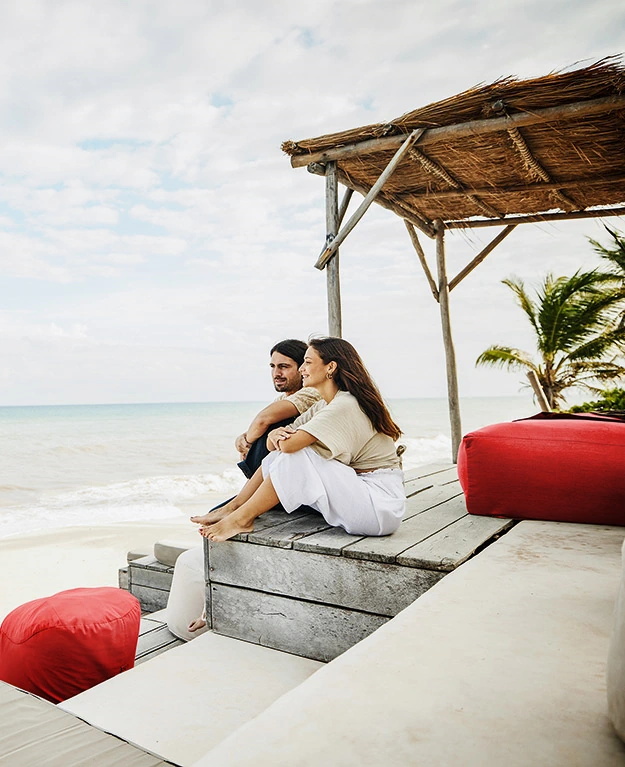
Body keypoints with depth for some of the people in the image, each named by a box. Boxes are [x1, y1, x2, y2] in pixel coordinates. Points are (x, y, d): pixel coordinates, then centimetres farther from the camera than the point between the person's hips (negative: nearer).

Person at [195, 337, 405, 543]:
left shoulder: (346, 406, -19)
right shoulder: (323, 406, 11)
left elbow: (289, 444, -27)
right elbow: (277, 444, 8)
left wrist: (285, 437, -3)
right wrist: (274, 435, -16)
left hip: (380, 506, -9)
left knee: (295, 453, -21)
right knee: (280, 451, 2)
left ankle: (241, 519, -9)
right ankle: (232, 508, 5)